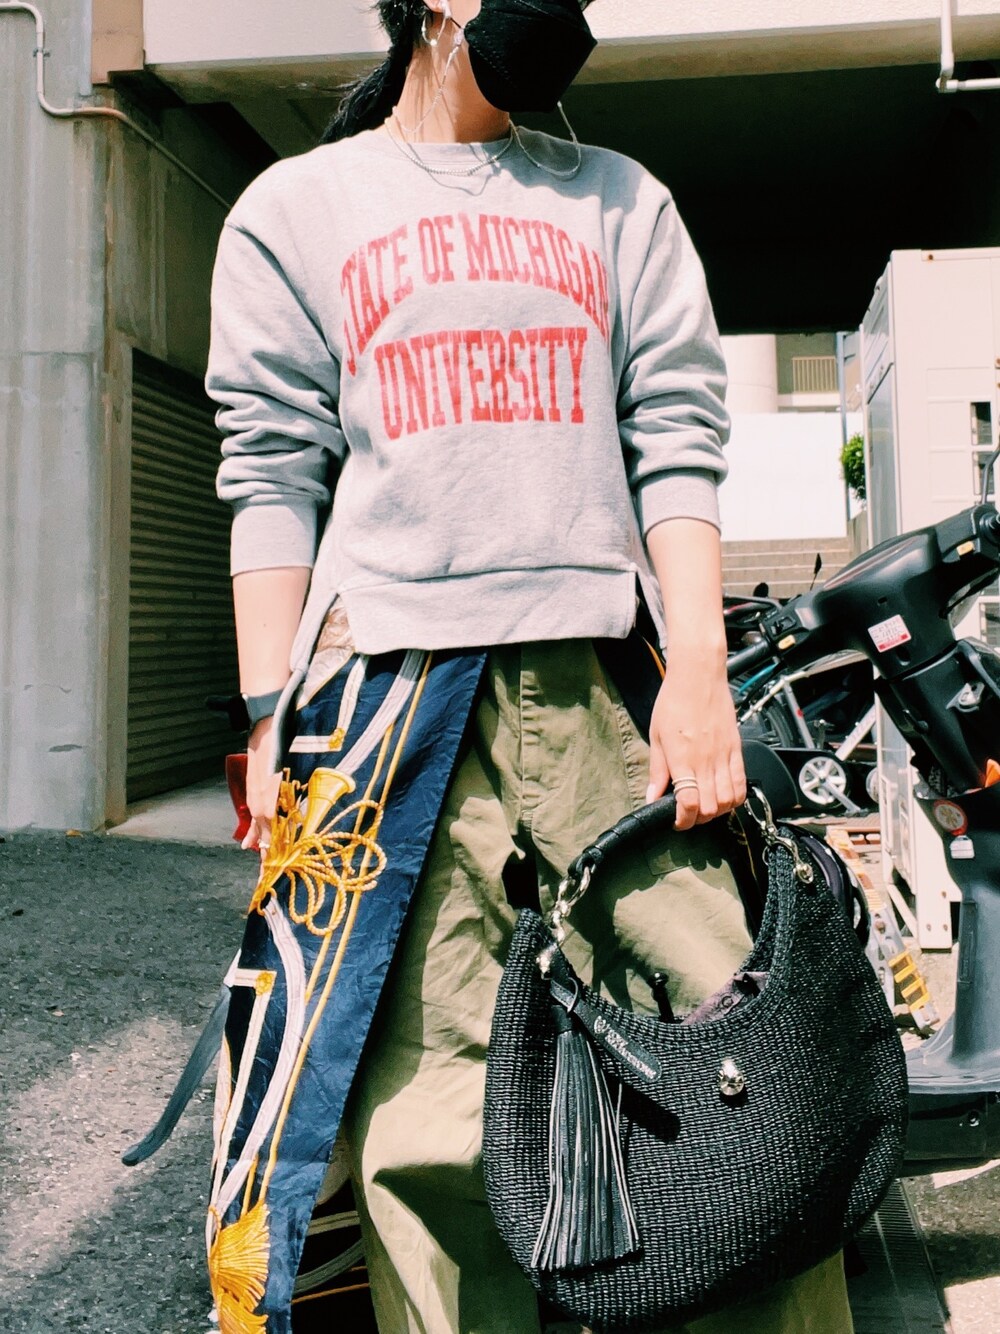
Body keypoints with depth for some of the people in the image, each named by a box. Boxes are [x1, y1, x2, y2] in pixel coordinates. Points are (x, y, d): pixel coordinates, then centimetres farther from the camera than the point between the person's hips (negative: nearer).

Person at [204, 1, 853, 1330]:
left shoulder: (622, 201, 20)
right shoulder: (296, 206, 15)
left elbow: (678, 437, 10)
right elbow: (272, 473, 7)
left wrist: (699, 675, -2)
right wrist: (273, 721, -1)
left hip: (605, 682, 2)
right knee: (426, 1096, -3)